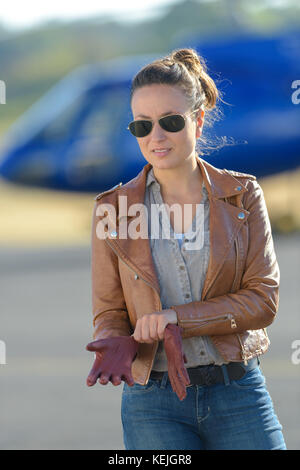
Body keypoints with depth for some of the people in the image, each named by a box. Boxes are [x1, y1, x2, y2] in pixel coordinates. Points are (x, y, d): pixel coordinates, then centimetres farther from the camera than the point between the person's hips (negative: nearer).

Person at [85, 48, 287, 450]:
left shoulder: (242, 195, 3)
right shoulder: (113, 209, 4)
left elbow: (263, 299, -3)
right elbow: (109, 313, 7)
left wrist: (179, 318, -15)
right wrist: (116, 344, -17)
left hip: (238, 391, 0)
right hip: (153, 403, 0)